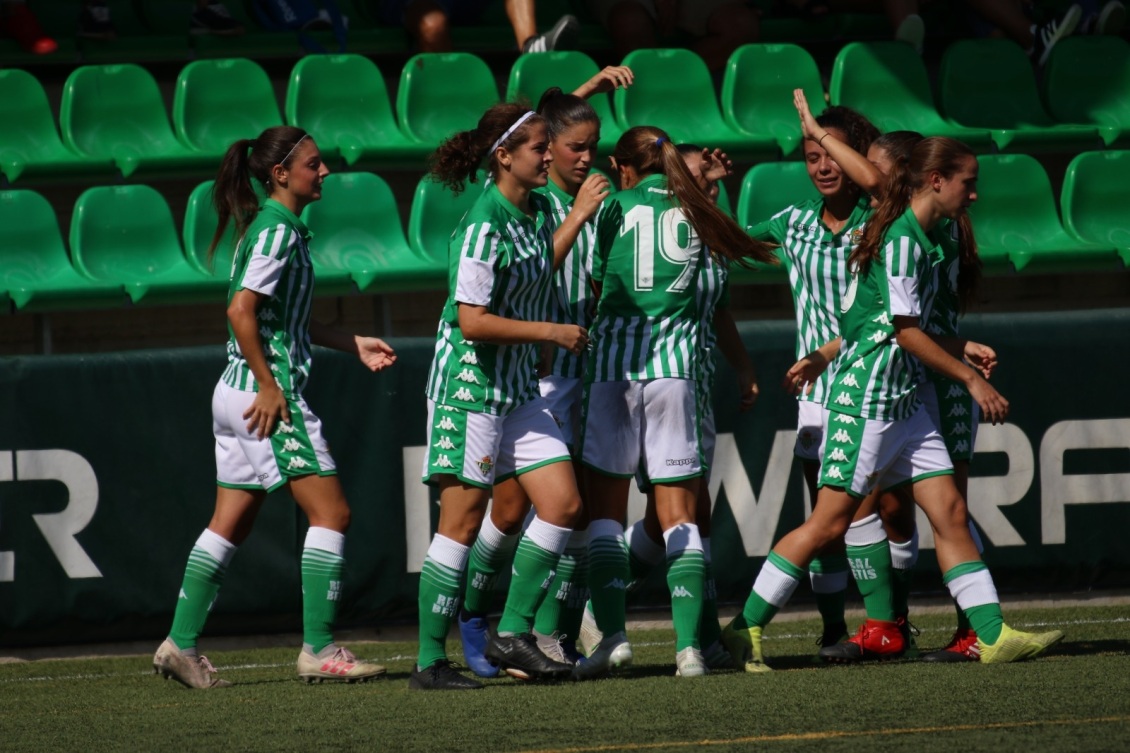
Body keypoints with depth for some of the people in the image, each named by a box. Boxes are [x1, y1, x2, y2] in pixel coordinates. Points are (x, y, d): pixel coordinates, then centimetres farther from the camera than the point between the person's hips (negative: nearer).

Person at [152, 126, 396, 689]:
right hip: (266, 395, -10)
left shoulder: (275, 228, 17)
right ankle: (318, 650, -6)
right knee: (331, 513, -6)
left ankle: (181, 644, 10)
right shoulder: (277, 231, -13)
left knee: (229, 525, 11)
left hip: (240, 393, 10)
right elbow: (241, 310, -22)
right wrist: (270, 386, -20)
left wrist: (354, 344, 23)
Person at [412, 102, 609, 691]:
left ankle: (512, 635, 9)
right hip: (469, 385, -9)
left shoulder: (537, 212, 8)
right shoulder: (484, 226, -19)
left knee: (563, 504, 1)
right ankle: (430, 661, 1)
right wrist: (552, 332, -17)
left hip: (519, 388, 9)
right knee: (462, 522, -5)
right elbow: (473, 321, -23)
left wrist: (579, 216, 23)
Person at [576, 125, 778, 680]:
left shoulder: (616, 208, 3)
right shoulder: (696, 213, 11)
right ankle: (689, 644, -7)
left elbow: (595, 284, 8)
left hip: (614, 363, -2)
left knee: (605, 506, 6)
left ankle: (612, 633, -8)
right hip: (677, 363, 2)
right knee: (679, 512, 3)